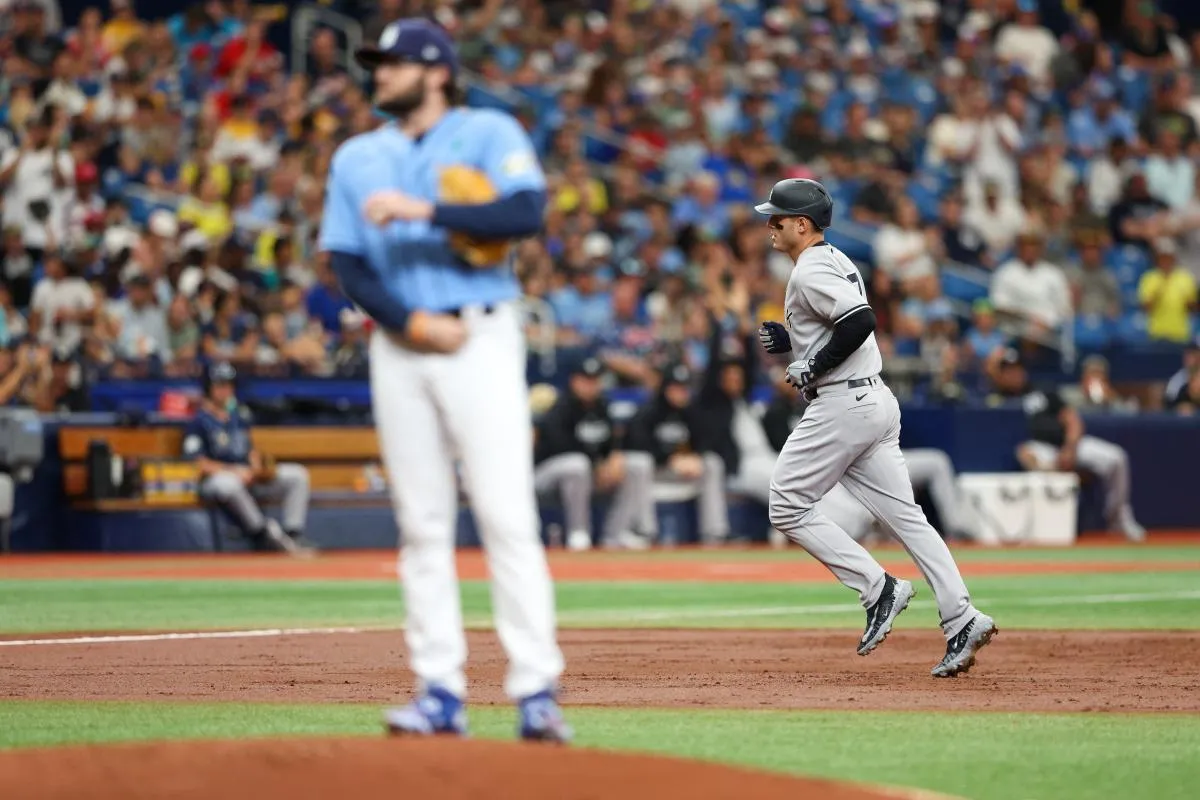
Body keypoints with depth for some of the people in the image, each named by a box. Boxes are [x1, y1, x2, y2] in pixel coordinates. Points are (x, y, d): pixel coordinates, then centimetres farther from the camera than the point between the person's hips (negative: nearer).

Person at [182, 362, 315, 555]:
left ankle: (293, 534, -16)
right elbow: (197, 462, -14)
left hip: (248, 476, 8)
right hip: (214, 479, -8)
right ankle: (264, 535, -36)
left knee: (297, 474, -4)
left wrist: (258, 469, -1)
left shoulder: (239, 416, 18)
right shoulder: (199, 422, -5)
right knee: (228, 483, -44)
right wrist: (234, 471, -21)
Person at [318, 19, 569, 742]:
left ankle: (537, 690, -14)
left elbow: (528, 211, -15)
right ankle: (441, 692, 3)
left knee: (508, 515, -11)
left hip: (482, 338, -4)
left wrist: (423, 210, -21)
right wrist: (412, 322, -8)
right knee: (423, 523, 2)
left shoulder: (489, 133, 3)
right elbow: (348, 265, 8)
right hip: (399, 349, 4)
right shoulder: (357, 158, 15)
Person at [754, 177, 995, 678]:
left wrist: (813, 366, -17)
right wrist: (788, 341, 15)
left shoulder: (810, 272, -13)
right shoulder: (835, 261, 19)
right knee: (904, 516, 4)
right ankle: (961, 620, -4)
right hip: (875, 399, 10)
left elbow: (860, 321, -26)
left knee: (788, 505, -1)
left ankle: (877, 588, -5)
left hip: (842, 405, -10)